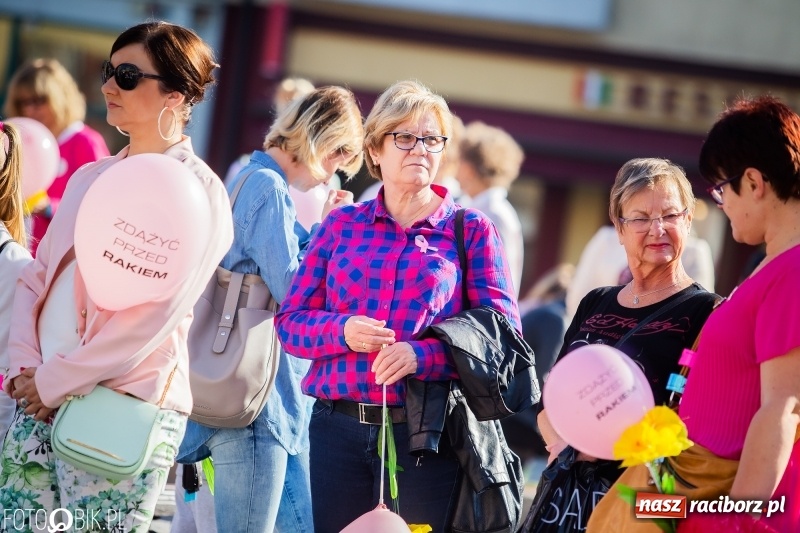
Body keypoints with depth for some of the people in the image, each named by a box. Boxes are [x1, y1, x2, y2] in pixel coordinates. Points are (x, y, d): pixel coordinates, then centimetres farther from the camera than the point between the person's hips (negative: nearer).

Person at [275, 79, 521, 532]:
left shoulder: (472, 230, 4)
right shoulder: (342, 224, 11)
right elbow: (290, 320, 9)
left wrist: (422, 355, -21)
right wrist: (342, 331, -13)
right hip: (337, 428, 2)